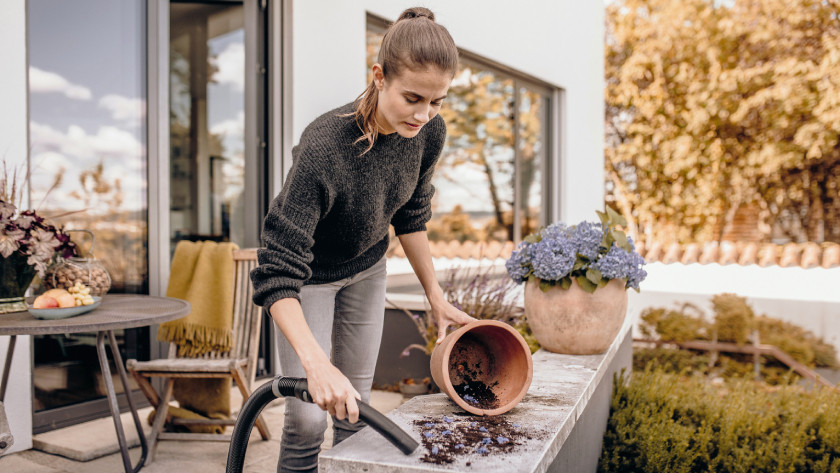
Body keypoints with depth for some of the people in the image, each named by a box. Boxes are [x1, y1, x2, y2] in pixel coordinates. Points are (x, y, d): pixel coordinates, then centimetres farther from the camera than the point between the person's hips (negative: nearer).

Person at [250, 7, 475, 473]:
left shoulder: (429, 133, -18)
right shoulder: (323, 147, -37)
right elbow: (277, 275, -37)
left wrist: (436, 297, 3)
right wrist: (316, 363, -49)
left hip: (365, 271, 5)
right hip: (309, 276, -5)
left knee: (356, 409, 12)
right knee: (308, 418, -6)